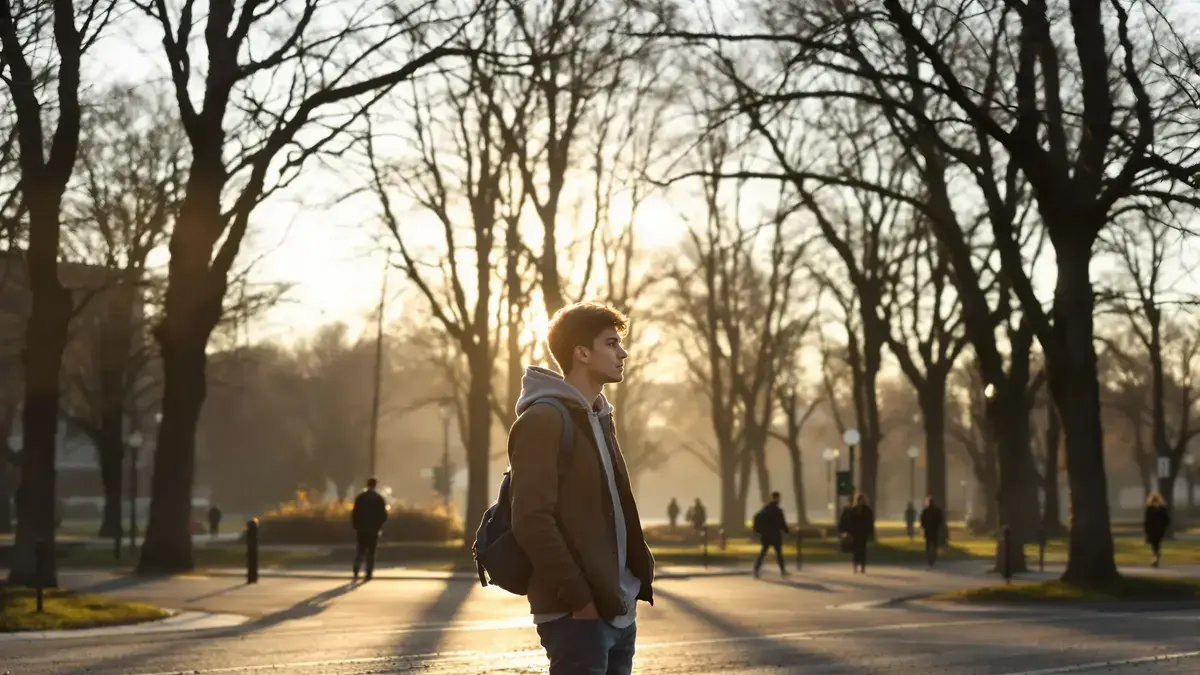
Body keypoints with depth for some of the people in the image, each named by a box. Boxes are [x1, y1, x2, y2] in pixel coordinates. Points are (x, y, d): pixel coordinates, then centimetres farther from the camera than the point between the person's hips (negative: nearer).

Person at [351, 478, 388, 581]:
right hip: (374, 529, -1)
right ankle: (368, 574, 1)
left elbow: (354, 513, -2)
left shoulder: (360, 497, 0)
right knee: (371, 551, 5)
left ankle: (356, 572, -8)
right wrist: (379, 526, 9)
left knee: (360, 550, 9)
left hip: (361, 528, 1)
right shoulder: (379, 499, -3)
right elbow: (383, 515, -3)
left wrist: (355, 526, 5)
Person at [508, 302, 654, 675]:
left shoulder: (599, 418, 18)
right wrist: (579, 596, -19)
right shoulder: (542, 420, -11)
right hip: (577, 613, -9)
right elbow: (532, 520, -19)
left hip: (618, 608, 9)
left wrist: (639, 575, 12)